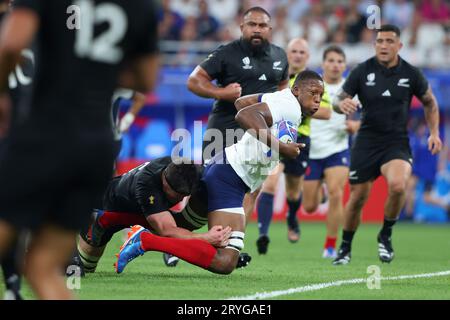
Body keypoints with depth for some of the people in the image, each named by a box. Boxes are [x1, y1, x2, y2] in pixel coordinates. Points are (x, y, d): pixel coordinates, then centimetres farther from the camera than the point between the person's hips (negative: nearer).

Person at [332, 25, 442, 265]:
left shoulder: (411, 74, -2)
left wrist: (434, 133, 4)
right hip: (366, 143, 1)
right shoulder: (362, 71, -4)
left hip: (397, 143, -1)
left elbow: (429, 102, 14)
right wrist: (342, 104, -22)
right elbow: (338, 100, 2)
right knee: (357, 198, 4)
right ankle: (345, 248, 28)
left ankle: (385, 235, -3)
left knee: (397, 185, -28)